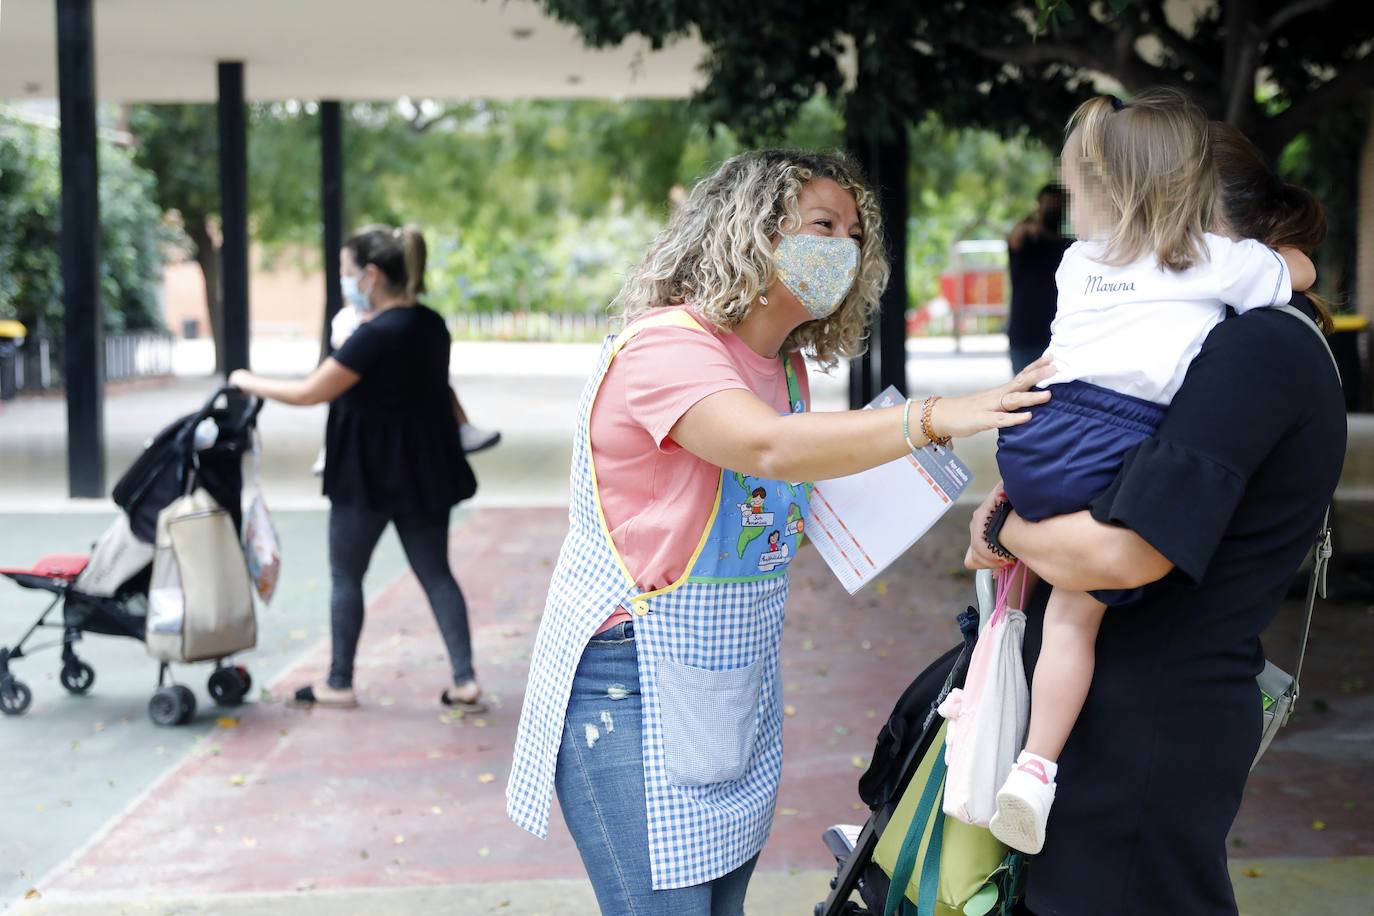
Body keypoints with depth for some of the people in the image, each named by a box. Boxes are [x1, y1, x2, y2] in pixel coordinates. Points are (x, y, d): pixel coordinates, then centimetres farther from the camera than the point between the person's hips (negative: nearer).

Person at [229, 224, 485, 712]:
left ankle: (339, 684, 18)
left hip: (371, 474, -7)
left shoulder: (375, 336, -20)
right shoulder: (432, 325, 4)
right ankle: (465, 680, 6)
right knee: (435, 572, 10)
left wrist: (248, 382, -4)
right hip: (425, 470, 7)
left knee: (345, 575, 9)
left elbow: (308, 393, -16)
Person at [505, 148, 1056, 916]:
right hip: (633, 687, -8)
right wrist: (936, 418, -40)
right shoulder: (664, 344, -18)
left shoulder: (788, 369, 9)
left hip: (737, 689, 8)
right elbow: (765, 447, -36)